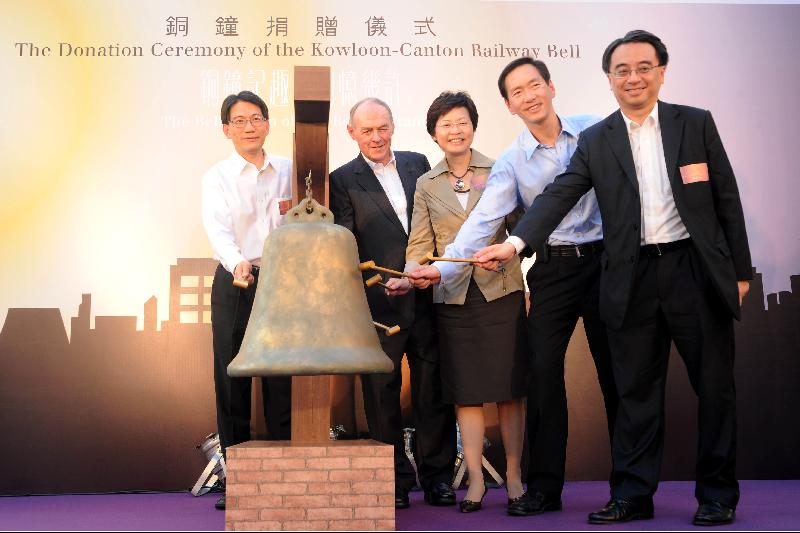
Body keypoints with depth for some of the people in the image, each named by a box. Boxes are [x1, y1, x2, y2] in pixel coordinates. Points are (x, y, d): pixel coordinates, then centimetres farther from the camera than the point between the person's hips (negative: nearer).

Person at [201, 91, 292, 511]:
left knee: (283, 382, 0)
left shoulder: (289, 172, 10)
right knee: (232, 380, 1)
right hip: (235, 285, -1)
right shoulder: (217, 176, 2)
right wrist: (237, 262, -32)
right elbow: (217, 228, -14)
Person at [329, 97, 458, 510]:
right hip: (379, 303, -3)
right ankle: (395, 481, 18)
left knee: (433, 390, 8)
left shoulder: (417, 164, 12)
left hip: (427, 296, 3)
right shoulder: (342, 180, 1)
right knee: (382, 394, 6)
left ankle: (437, 476, 21)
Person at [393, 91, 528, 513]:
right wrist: (408, 276, -12)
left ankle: (513, 474, 14)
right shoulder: (426, 185, 10)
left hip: (501, 290, -1)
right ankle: (475, 478, 13)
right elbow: (419, 245, 6)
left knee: (508, 387, 3)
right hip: (453, 298, 2)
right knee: (466, 391, 5)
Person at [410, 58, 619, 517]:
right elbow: (483, 222, -9)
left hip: (606, 260, 0)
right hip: (552, 270, 1)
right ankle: (545, 487, 6)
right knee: (544, 371, -4)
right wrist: (443, 268, -22)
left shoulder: (597, 131, 1)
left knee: (616, 371, 5)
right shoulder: (510, 163, 0)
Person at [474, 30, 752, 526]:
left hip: (698, 271, 0)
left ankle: (719, 494, 22)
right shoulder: (596, 141, 6)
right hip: (633, 280, 1)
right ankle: (633, 495, 19)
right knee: (637, 392, 8)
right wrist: (517, 241, -20)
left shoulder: (697, 123, 4)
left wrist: (740, 270, 2)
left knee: (716, 387, 7)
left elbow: (727, 200, 5)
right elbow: (558, 196, -5)